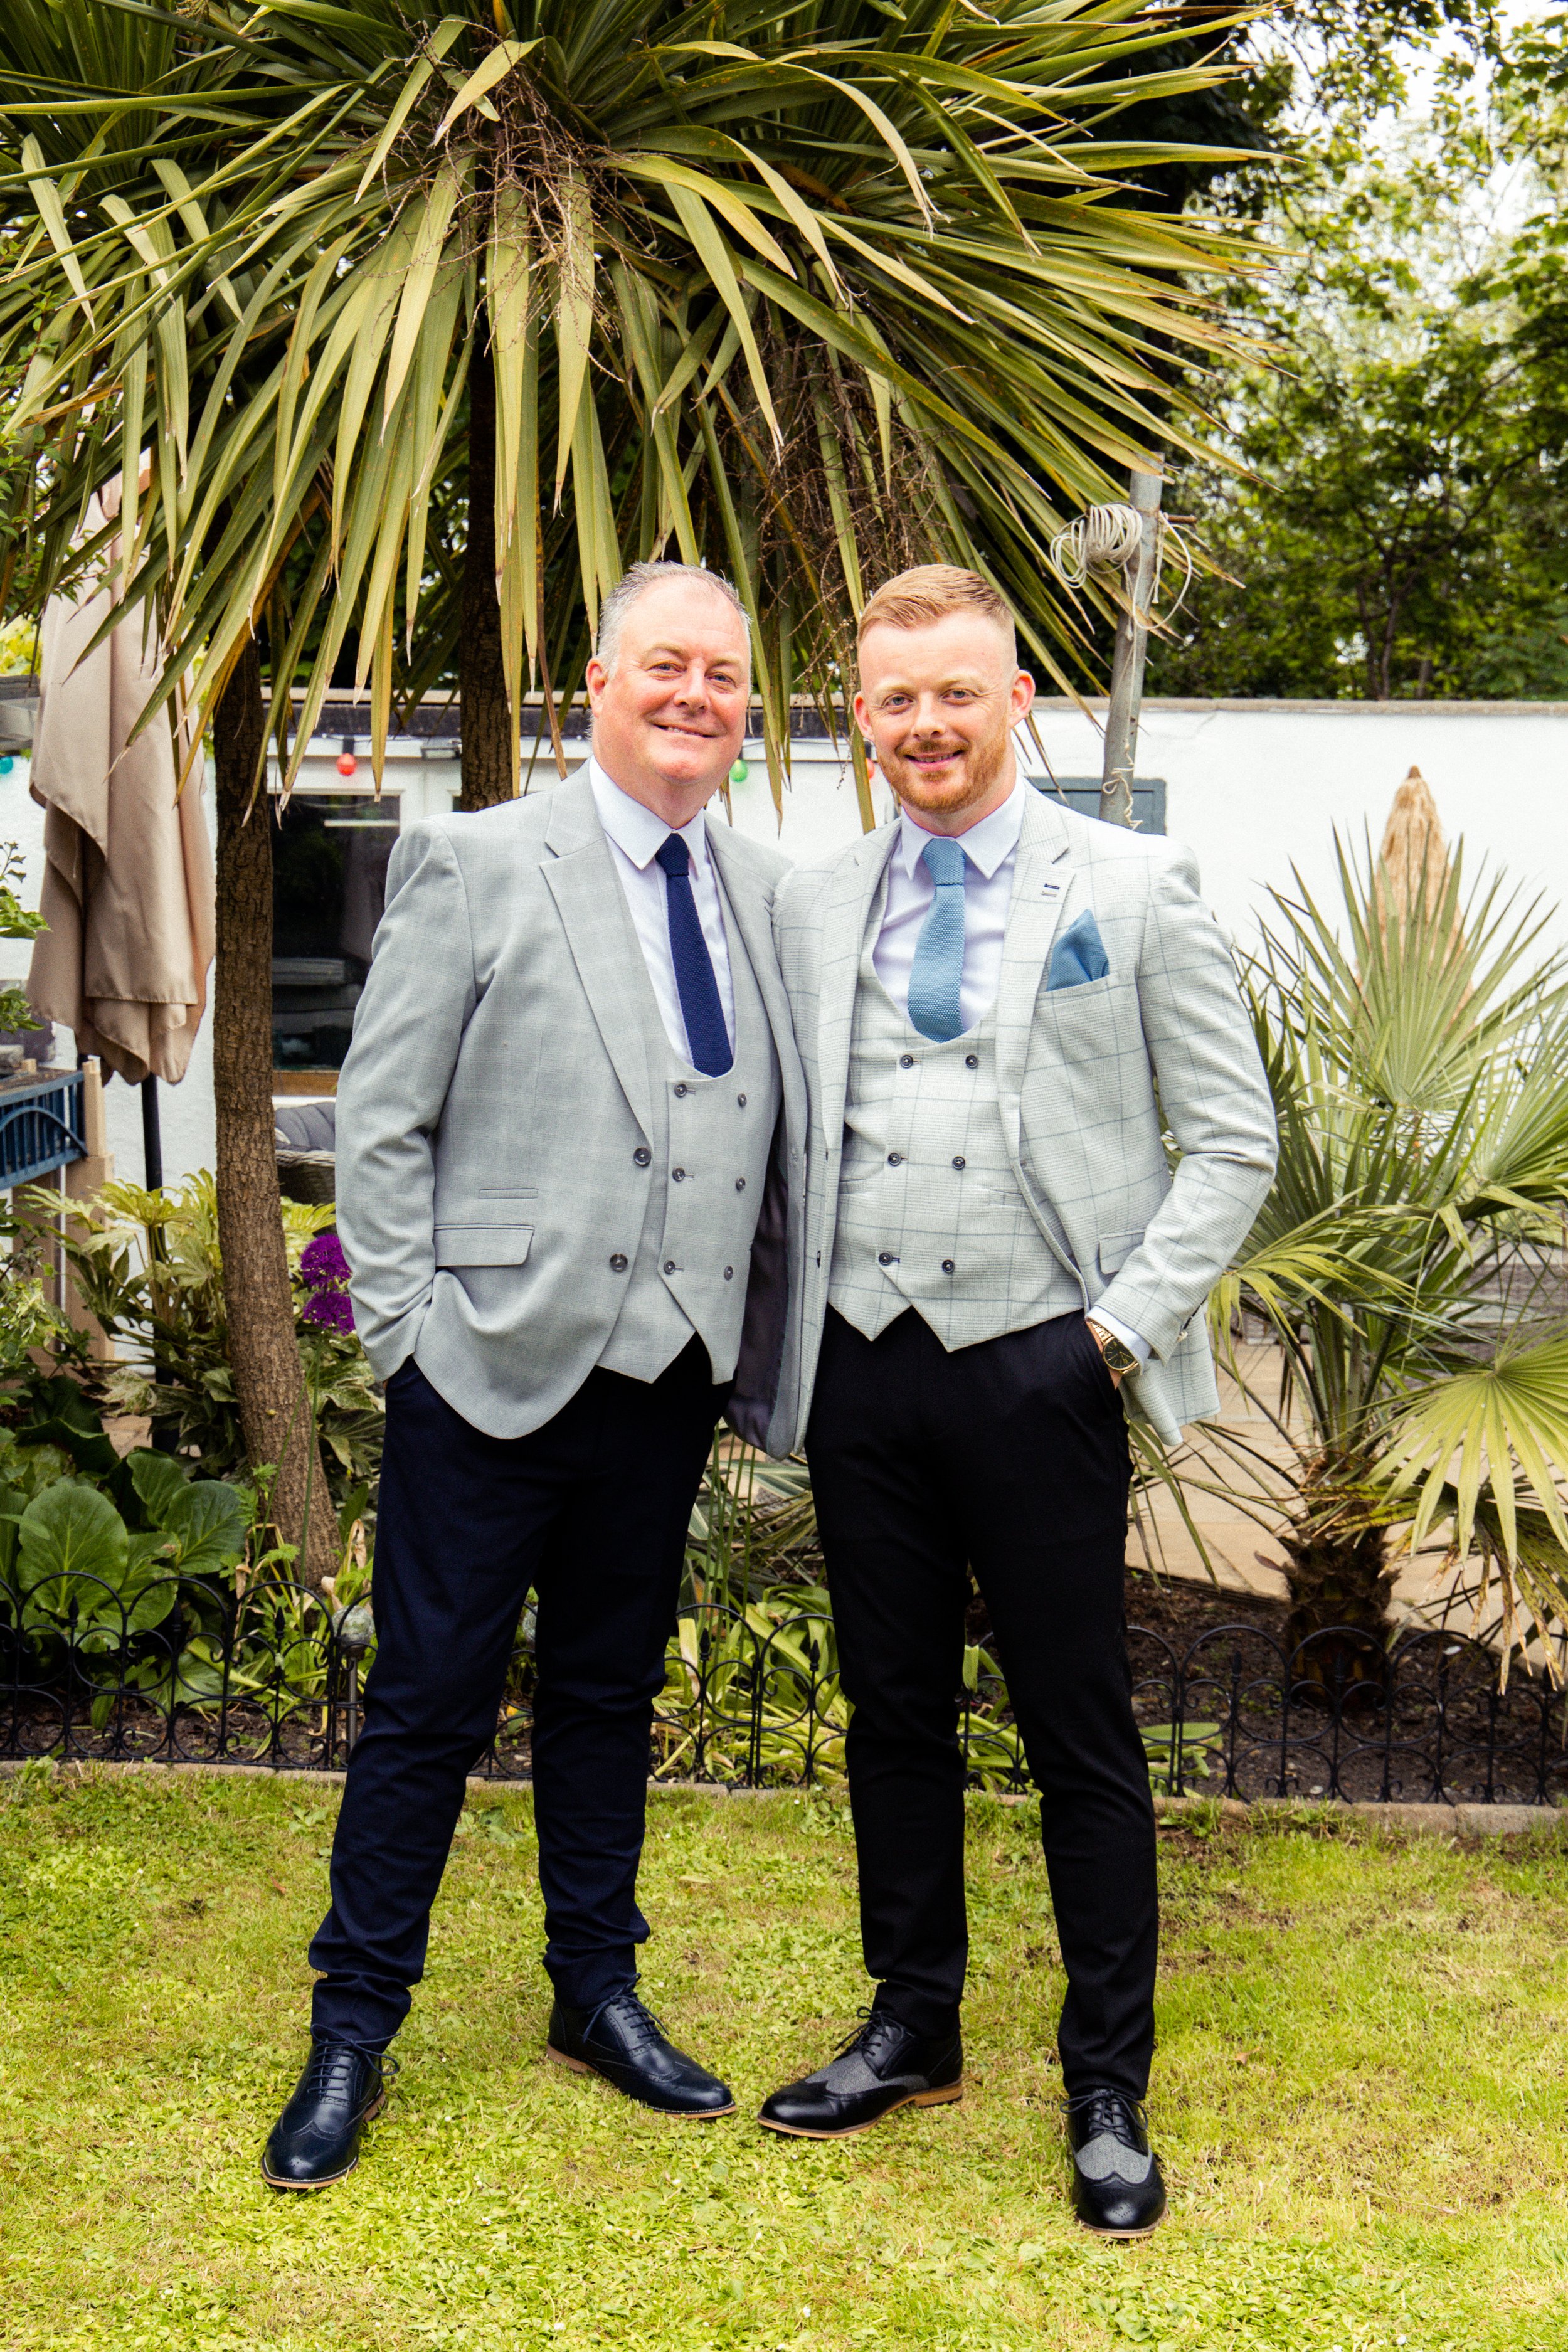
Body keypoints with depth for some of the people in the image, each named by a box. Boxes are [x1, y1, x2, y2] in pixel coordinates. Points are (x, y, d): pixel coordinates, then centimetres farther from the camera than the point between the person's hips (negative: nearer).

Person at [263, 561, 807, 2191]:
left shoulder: (762, 893, 8)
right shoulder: (478, 864, -5)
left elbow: (777, 1140, 12)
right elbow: (378, 1122, -5)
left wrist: (763, 1350, 7)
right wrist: (411, 1329, -9)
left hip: (671, 1373, 5)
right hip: (495, 1368, -4)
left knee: (609, 1691, 17)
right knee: (432, 1701, 4)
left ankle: (597, 1994, 32)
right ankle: (353, 2032, 18)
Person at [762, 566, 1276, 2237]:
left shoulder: (1132, 889, -1)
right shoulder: (811, 906, 10)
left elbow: (1232, 1139, -1)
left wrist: (1128, 1321, -9)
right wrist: (788, 1340, 6)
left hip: (1038, 1366, -4)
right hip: (863, 1363, 4)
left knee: (1080, 1735, 4)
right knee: (893, 1713, 14)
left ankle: (1107, 2092, 18)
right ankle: (913, 2029, 31)